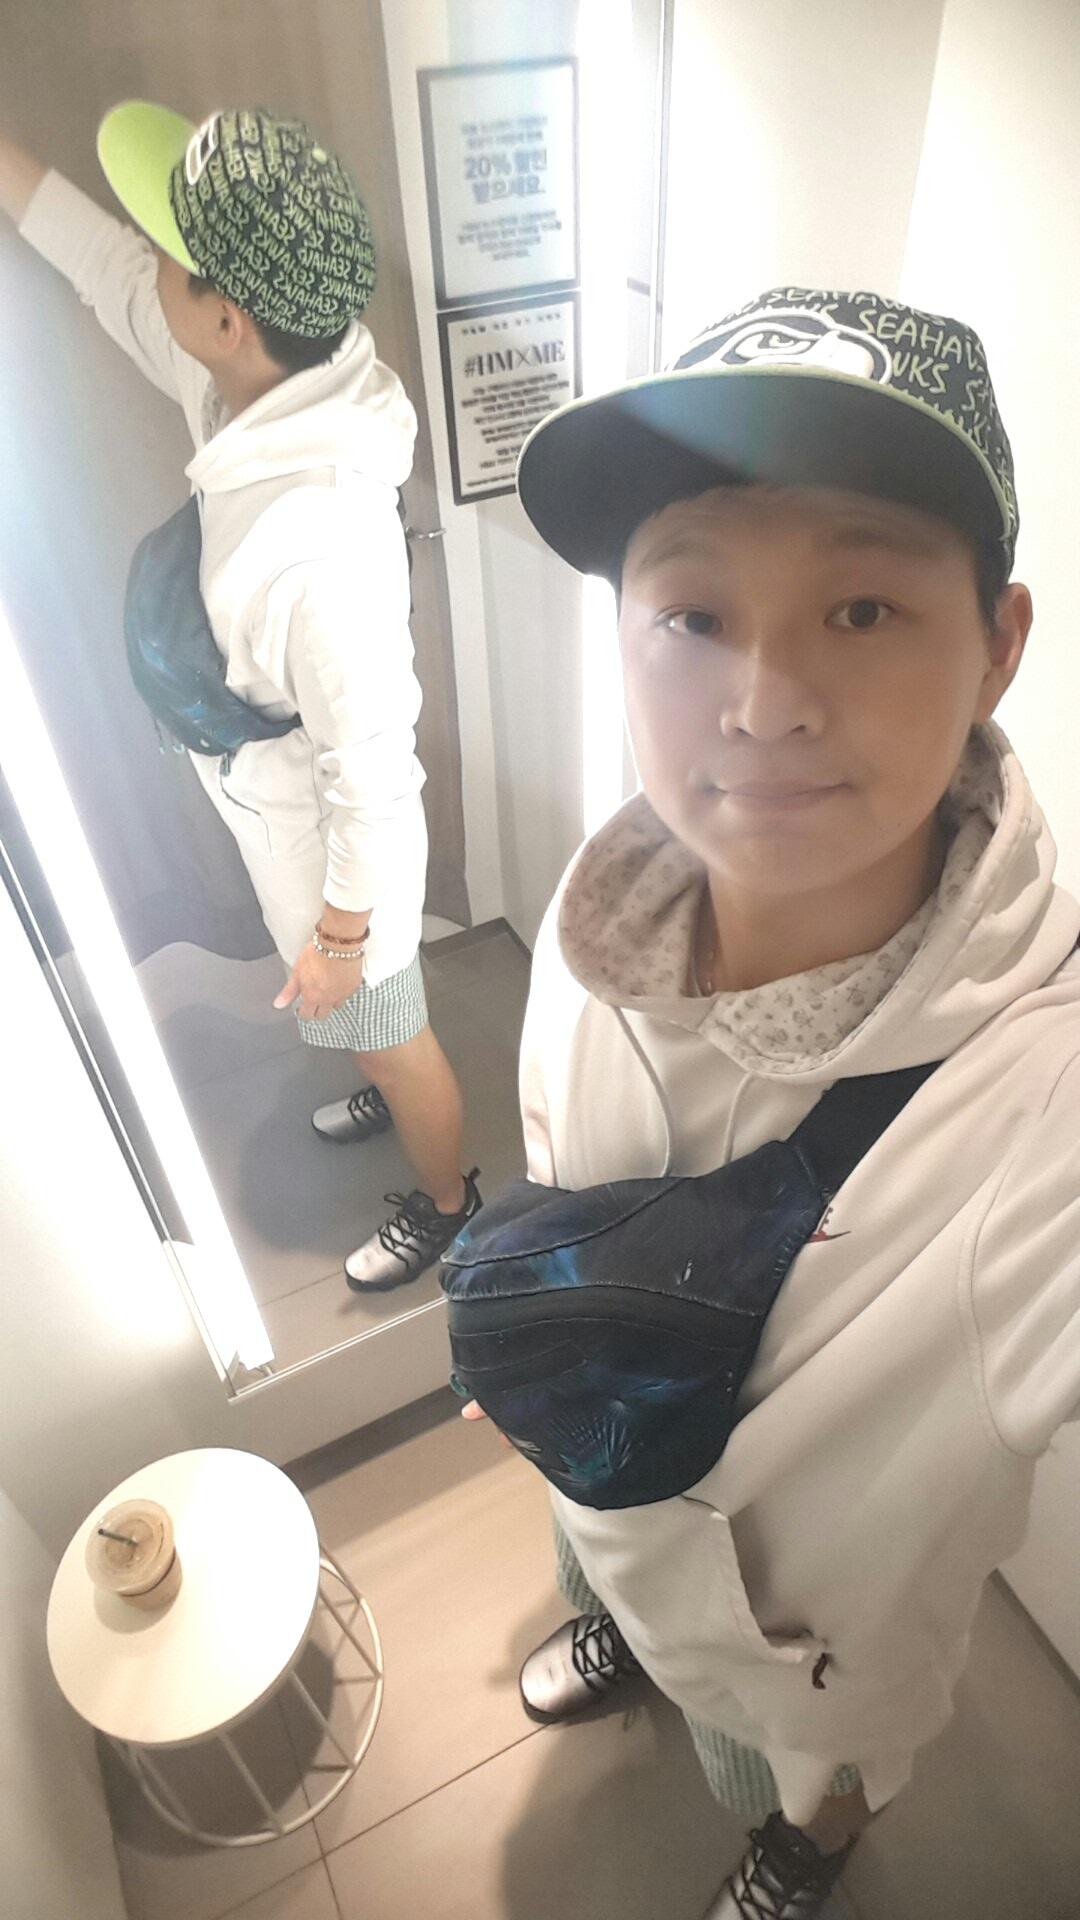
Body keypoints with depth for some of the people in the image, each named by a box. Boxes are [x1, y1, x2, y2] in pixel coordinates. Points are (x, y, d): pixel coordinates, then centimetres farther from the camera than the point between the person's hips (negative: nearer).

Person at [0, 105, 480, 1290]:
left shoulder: (319, 542, -38)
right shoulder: (258, 388, -12)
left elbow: (374, 766, -29)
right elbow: (106, 264, 6)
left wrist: (341, 932, -18)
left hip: (329, 848, -8)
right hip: (285, 818, 8)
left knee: (389, 1035, 18)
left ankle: (446, 1201, 47)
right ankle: (390, 1095, 64)